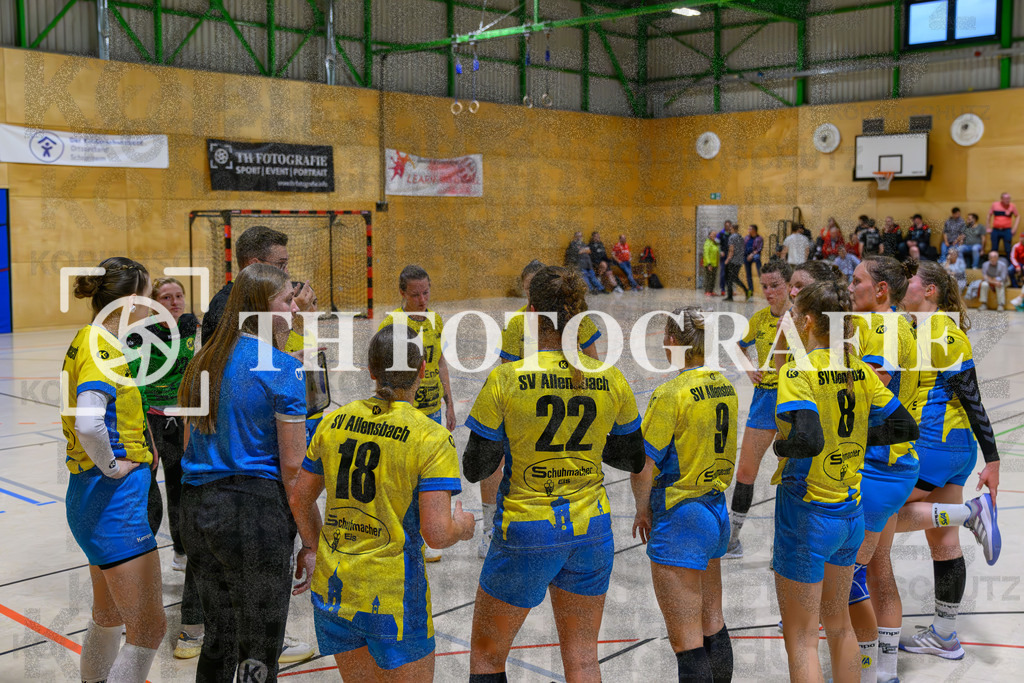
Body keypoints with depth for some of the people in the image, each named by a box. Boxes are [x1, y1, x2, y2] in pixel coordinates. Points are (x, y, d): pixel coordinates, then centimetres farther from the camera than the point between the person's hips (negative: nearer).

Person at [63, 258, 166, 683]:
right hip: (115, 499, -10)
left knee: (109, 615, 25)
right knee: (149, 627, -6)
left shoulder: (89, 341, 12)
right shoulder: (102, 349, -18)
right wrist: (111, 466, -18)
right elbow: (88, 423, -33)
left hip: (94, 494, 10)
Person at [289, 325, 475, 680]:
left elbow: (299, 498, 12)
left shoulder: (335, 422, 1)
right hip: (393, 597, -5)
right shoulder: (433, 440, -14)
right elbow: (436, 533, -20)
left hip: (332, 586, 6)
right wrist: (463, 526, 3)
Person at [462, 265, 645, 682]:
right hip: (590, 530, 4)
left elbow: (475, 469, -9)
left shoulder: (506, 379, -15)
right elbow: (634, 460, 7)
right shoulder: (611, 380, -5)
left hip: (526, 534, -3)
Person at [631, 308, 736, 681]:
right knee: (712, 624, 21)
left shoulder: (670, 394, -18)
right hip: (717, 510, 8)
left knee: (686, 642, 0)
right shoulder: (725, 388, 5)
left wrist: (642, 508, -1)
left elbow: (642, 465, -17)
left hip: (679, 521, -8)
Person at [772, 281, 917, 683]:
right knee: (838, 622, 24)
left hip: (807, 513, -7)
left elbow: (808, 439, -33)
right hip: (851, 511, 7)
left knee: (800, 637, 6)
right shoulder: (859, 370, 2)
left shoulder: (798, 371, -19)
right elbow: (906, 427, 7)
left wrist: (781, 445, -13)